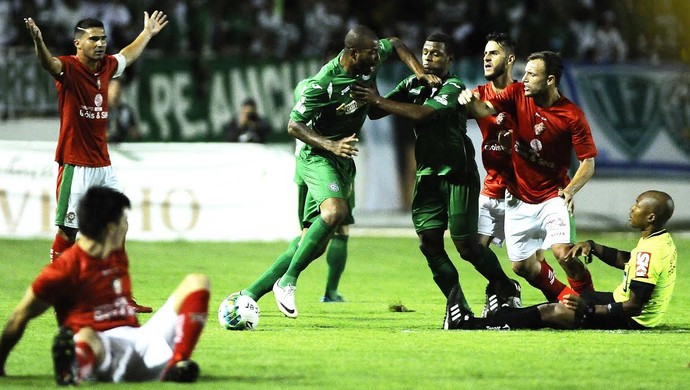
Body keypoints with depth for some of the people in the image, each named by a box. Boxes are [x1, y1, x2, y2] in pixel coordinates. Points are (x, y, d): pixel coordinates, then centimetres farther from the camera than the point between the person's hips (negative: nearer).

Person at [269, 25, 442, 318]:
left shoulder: (371, 61, -6)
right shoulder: (323, 83, -25)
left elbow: (396, 45, 17)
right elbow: (294, 126, -20)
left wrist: (420, 74, 4)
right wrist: (332, 145, -32)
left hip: (345, 159, 8)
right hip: (317, 158, -8)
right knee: (335, 212, -33)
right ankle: (287, 283, -25)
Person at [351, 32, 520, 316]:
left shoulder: (453, 88, -13)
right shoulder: (413, 84, 7)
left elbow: (421, 113, -28)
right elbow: (376, 111, 4)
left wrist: (378, 100, -28)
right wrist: (366, 98, -18)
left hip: (458, 175, -6)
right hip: (428, 175, 6)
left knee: (466, 245, -5)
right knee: (429, 242, -6)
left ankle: (507, 290, 19)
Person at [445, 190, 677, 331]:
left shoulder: (649, 251, -26)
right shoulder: (662, 240, 6)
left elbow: (634, 306, -28)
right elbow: (626, 261, 24)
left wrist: (590, 309, -26)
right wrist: (592, 247, 11)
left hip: (633, 320, -10)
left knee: (551, 313, -10)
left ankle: (471, 324, -7)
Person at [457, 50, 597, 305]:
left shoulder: (572, 116, -15)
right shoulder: (517, 94, -5)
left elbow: (588, 162, -12)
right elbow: (484, 110, -16)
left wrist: (570, 190, -28)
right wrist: (471, 100, -39)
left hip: (552, 196, -4)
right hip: (519, 198, 4)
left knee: (563, 253, -23)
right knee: (522, 265, 8)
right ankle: (562, 297, 33)